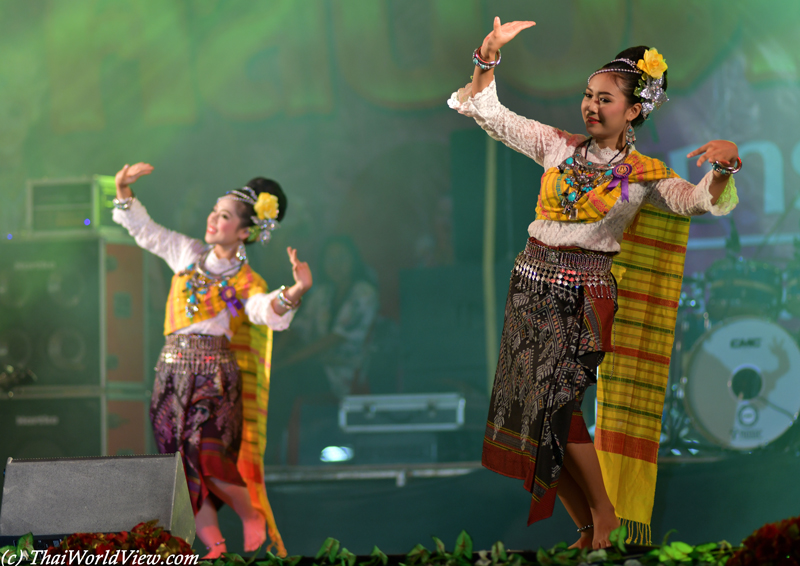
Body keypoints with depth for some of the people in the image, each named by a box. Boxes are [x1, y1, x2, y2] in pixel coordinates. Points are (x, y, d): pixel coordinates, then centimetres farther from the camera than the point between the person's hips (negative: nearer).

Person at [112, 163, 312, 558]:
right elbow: (142, 228, 19)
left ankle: (255, 525, 1)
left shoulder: (246, 283, -2)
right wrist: (124, 190, 4)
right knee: (182, 465, 1)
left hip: (213, 374, -5)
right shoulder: (187, 253, 12)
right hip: (172, 370, 5)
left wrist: (295, 291, -41)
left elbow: (269, 311, -21)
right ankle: (215, 549, 4)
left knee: (206, 456, -20)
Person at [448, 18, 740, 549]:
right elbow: (490, 114, 11)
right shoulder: (559, 147, 7)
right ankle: (588, 529, 16)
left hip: (582, 298, -5)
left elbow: (698, 200, -18)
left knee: (556, 406, -14)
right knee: (527, 409, 4)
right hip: (532, 284, 5)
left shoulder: (645, 176, -3)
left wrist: (725, 166, -38)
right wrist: (490, 55, -3)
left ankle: (606, 518, 3)